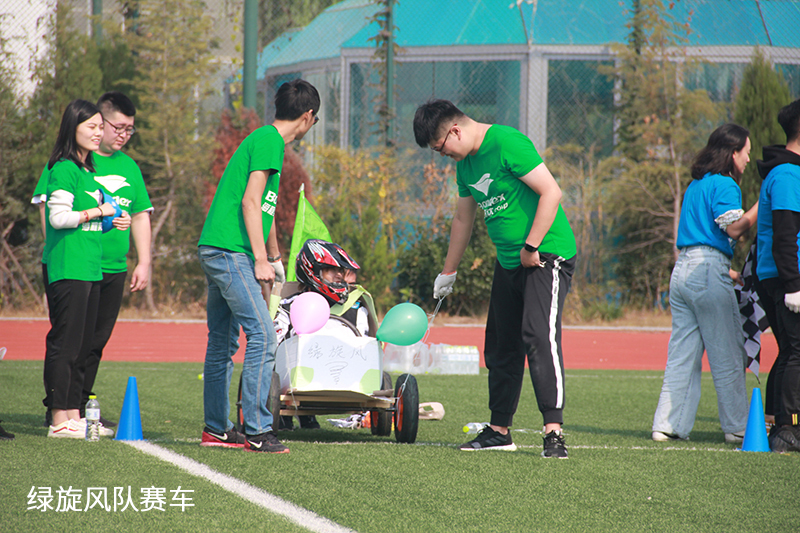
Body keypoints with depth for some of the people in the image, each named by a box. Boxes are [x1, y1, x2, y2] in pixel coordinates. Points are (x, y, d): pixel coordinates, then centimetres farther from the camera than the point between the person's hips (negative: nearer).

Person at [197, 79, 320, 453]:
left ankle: (216, 429, 20)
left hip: (216, 251, 10)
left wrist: (274, 257, 44)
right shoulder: (269, 140, -9)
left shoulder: (267, 139, 21)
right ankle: (257, 431, -17)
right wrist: (261, 260, -17)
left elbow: (264, 210, 34)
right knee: (262, 336, -14)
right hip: (229, 251, -10)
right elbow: (250, 202, -16)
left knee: (223, 342, 14)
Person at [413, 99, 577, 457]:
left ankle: (553, 431, -24)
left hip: (547, 256, -9)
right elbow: (463, 219, 25)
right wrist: (448, 273, 31)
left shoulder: (507, 143, -16)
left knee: (539, 335, -21)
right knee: (501, 346, 11)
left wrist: (532, 247, -19)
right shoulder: (465, 163, 12)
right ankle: (499, 431, 21)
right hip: (508, 263, 9)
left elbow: (551, 193, -20)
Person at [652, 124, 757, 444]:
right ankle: (737, 427, 3)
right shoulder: (724, 185, -7)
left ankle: (668, 424, 5)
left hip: (682, 270, 8)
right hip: (709, 269, -8)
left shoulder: (696, 185, 19)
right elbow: (735, 227, -19)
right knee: (727, 356, -1)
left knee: (682, 353, 8)